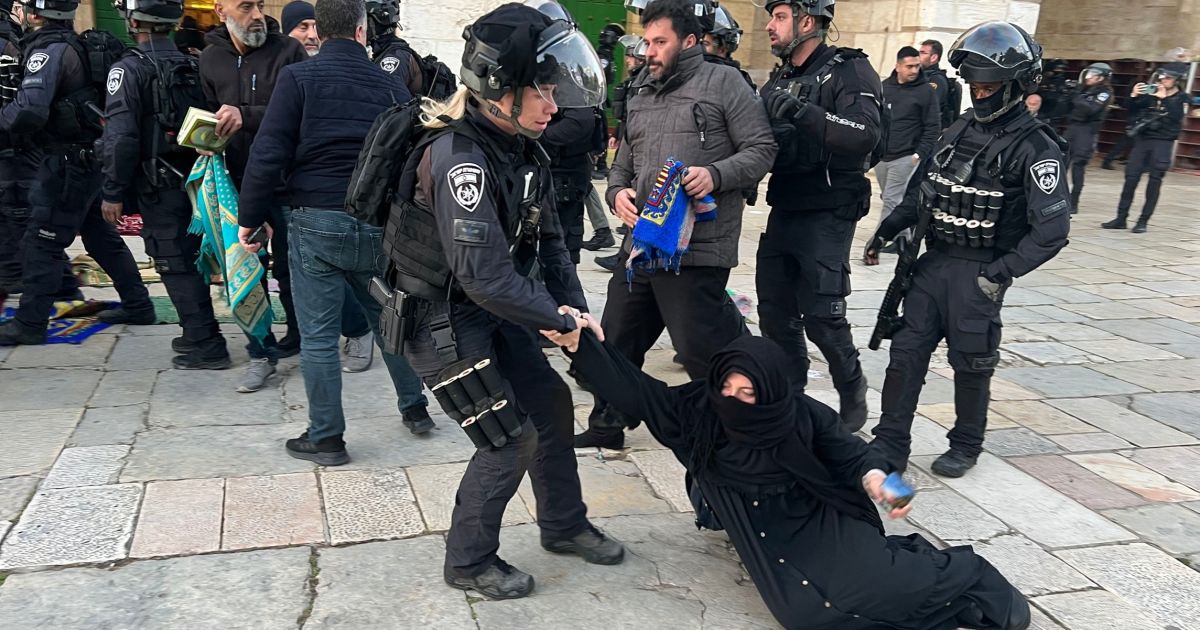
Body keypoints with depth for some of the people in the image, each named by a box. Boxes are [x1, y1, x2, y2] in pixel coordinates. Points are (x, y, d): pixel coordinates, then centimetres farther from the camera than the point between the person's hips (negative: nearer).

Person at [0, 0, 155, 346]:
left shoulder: (48, 50, -17)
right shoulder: (74, 45, 10)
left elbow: (29, 112, -28)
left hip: (68, 162, -9)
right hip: (92, 158, 9)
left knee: (41, 241, -1)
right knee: (101, 234, 18)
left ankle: (29, 324, 6)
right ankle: (138, 305, 25)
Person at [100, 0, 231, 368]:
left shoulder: (130, 69, -11)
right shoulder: (193, 66, 9)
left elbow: (120, 136, -17)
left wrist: (113, 192, -11)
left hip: (158, 186, -7)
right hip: (194, 180, 7)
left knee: (175, 265, -2)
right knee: (191, 258, 17)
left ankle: (207, 347, -2)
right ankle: (200, 332, 27)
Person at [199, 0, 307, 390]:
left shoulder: (288, 52, -7)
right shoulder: (210, 60, 7)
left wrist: (247, 116, -27)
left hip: (285, 181, -4)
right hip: (237, 180, 4)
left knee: (288, 269, 5)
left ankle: (298, 336, 28)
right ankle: (262, 352, 20)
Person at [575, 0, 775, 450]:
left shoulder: (723, 82, -2)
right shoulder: (640, 96, 18)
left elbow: (761, 150, -6)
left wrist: (715, 175, -22)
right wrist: (617, 191, 0)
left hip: (696, 248, -7)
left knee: (701, 351, -4)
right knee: (617, 341, 14)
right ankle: (606, 426, 31)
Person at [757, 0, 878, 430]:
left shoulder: (849, 71, -8)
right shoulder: (779, 79, 15)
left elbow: (866, 135, -24)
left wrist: (802, 112, -33)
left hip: (827, 216, -7)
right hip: (783, 212, 7)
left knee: (822, 317, -6)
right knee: (775, 313, 9)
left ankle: (853, 395, 18)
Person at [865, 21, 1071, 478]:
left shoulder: (1035, 148, -11)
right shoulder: (958, 131, 9)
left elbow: (1052, 230, -16)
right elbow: (920, 192, 18)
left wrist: (1002, 273, -23)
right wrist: (886, 232, 10)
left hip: (980, 273, -6)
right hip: (933, 262, 6)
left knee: (971, 363, 6)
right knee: (906, 351, 4)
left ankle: (966, 446, 26)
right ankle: (890, 444, 13)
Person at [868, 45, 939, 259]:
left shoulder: (926, 91, -5)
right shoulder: (884, 87, 7)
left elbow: (933, 127, -5)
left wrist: (920, 154, -12)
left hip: (905, 157, -5)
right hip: (880, 155, 5)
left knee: (891, 201, -10)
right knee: (890, 199, 12)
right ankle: (903, 237, 26)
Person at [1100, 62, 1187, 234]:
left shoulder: (1181, 98, 0)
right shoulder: (1151, 92, 6)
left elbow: (1175, 117, -17)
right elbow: (1133, 113, 7)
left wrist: (1163, 99, -20)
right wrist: (1134, 97, -9)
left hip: (1163, 142, -3)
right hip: (1142, 139, 3)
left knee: (1154, 181, -3)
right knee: (1131, 178, -1)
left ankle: (1143, 221, 2)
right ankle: (1121, 218, 4)